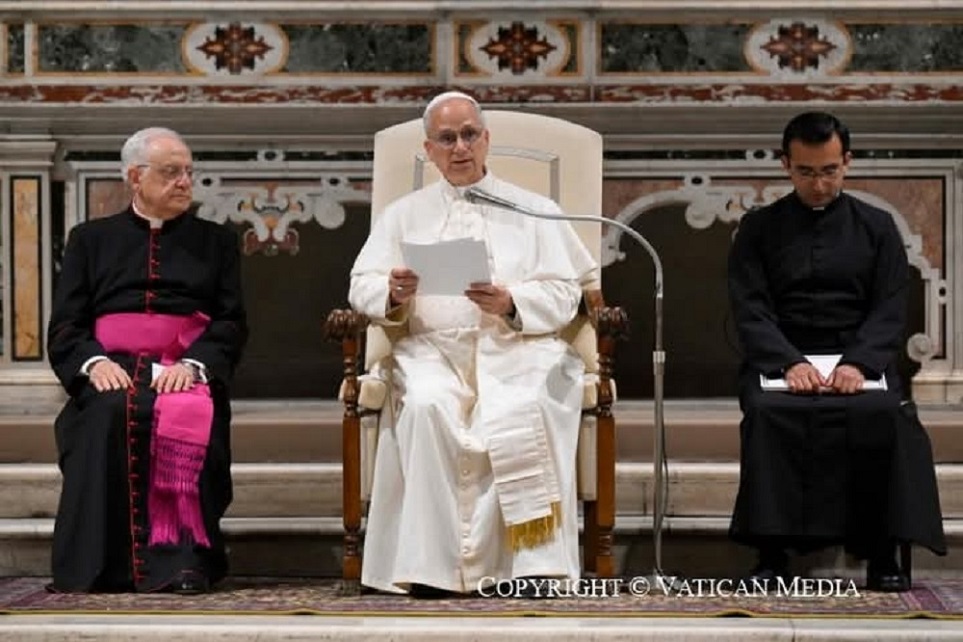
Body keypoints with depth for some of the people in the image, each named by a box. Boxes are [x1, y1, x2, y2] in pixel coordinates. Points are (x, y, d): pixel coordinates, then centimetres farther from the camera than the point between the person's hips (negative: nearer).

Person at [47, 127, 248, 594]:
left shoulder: (215, 242, 22)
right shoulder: (91, 240, 21)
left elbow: (231, 323, 9)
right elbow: (65, 326, 11)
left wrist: (193, 364, -11)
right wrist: (93, 362, -11)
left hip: (186, 373, 0)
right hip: (112, 370, 0)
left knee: (188, 415, -35)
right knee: (110, 414, -35)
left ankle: (179, 556, -38)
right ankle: (102, 564, -36)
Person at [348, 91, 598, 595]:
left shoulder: (534, 210, 17)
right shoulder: (403, 214, 22)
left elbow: (564, 296, 6)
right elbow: (362, 287, 10)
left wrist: (511, 305, -14)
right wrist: (395, 294, -13)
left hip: (517, 347, -1)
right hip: (433, 347, 1)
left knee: (520, 411, -34)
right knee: (425, 408, -33)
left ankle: (534, 561, -34)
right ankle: (430, 563, -32)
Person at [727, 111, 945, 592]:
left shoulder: (876, 228, 14)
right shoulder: (759, 229, 12)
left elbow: (890, 310, 3)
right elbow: (750, 310, 0)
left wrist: (858, 363, -17)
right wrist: (789, 363, -19)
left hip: (857, 361, 0)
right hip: (779, 362, 0)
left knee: (884, 415, -32)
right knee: (767, 414, -33)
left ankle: (881, 552, -24)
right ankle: (773, 549, -26)